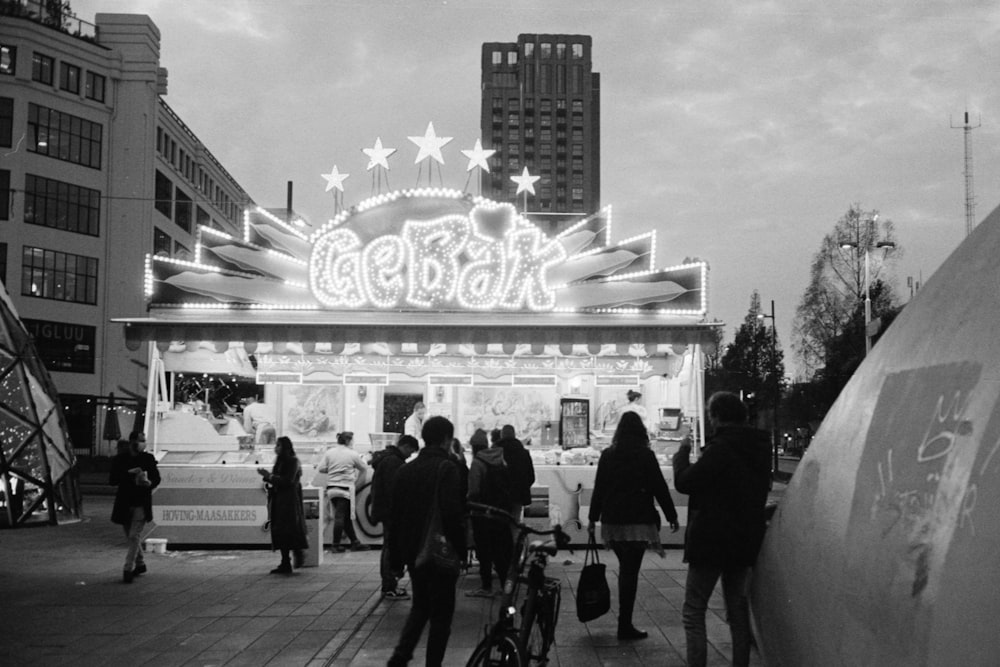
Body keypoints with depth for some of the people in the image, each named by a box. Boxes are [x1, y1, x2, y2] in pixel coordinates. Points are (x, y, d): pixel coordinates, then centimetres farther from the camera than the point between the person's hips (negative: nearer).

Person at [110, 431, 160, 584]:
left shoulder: (148, 458, 0)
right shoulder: (119, 460, 0)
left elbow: (156, 478, 4)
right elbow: (112, 480, -6)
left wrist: (149, 483, -18)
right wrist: (128, 473, -19)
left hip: (141, 504, -2)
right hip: (124, 504, 2)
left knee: (134, 536, -10)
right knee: (131, 537, 14)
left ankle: (128, 569, -9)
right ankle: (140, 564, 32)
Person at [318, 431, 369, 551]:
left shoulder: (329, 452, 4)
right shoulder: (352, 454, -4)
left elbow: (321, 468, 1)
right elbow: (364, 468, 5)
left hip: (331, 488, 5)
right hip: (345, 489, -5)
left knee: (346, 516, 11)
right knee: (341, 516, -2)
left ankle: (355, 542, 18)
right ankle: (336, 544, -2)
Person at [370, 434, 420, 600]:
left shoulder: (385, 459, 17)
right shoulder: (393, 461, -17)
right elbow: (394, 490, -23)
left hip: (385, 511, 11)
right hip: (391, 511, -11)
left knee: (389, 548, 16)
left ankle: (388, 585, 24)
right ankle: (390, 588, -6)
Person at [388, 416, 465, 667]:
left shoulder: (405, 470, 6)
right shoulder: (447, 469, -13)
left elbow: (395, 517, 9)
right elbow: (452, 513, -22)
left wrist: (396, 557, 15)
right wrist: (460, 549, -11)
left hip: (412, 552, 6)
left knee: (420, 606, 21)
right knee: (441, 613, 7)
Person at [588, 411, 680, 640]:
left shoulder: (607, 455, 5)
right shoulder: (646, 456, -5)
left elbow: (598, 488, 8)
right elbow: (660, 488, -4)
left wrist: (593, 518, 15)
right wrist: (672, 516, 4)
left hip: (612, 520, 4)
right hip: (638, 521, -4)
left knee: (625, 568, 18)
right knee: (630, 571, -2)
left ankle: (625, 621, 23)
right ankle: (625, 625, -1)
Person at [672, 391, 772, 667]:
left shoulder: (721, 448, -19)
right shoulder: (759, 448, 7)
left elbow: (684, 482, -19)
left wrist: (683, 452, -1)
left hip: (711, 541, -8)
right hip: (745, 541, 8)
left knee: (693, 612, 0)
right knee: (738, 610, 16)